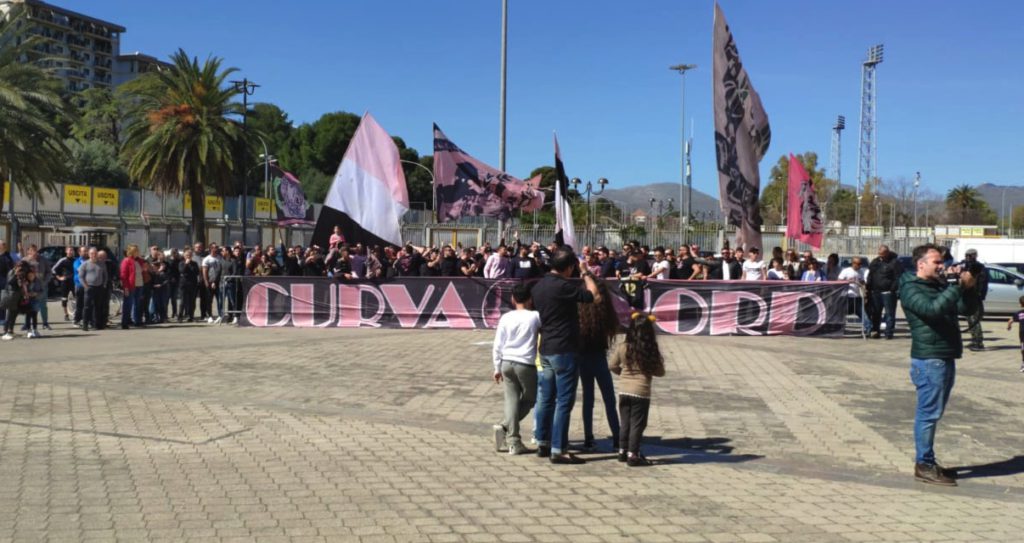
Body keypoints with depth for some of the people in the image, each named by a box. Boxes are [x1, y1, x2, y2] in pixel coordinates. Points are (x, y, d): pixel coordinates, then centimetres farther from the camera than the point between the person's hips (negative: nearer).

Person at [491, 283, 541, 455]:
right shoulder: (535, 317, -6)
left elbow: (497, 345, 5)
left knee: (512, 400, 7)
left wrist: (497, 367, 13)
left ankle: (513, 442, 0)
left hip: (507, 363, 4)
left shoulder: (505, 318, 3)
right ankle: (504, 426, -4)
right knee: (529, 400, 13)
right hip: (526, 364, -4)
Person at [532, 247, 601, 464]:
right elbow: (595, 297, -13)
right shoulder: (563, 286, -18)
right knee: (564, 401, -3)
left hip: (545, 350, 9)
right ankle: (558, 450, -1)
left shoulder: (539, 285, 8)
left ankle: (543, 444, 23)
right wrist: (586, 273, -1)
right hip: (563, 350, -8)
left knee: (546, 399, 15)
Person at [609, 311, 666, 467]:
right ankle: (632, 455, 5)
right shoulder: (651, 351, -13)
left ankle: (622, 451, 23)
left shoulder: (622, 347, -5)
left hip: (624, 390, 4)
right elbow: (660, 372, -5)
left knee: (625, 423, 16)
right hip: (641, 391, -4)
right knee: (637, 424, 4)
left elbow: (612, 365, 5)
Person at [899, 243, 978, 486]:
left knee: (932, 413, 14)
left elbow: (966, 309, 13)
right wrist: (958, 286, -24)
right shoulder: (911, 289, -9)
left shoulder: (941, 285, 18)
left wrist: (970, 288, -4)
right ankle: (924, 464, 0)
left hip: (945, 357, 9)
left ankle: (927, 461, 23)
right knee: (929, 413, -6)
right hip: (929, 359, -9)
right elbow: (932, 309, -26)